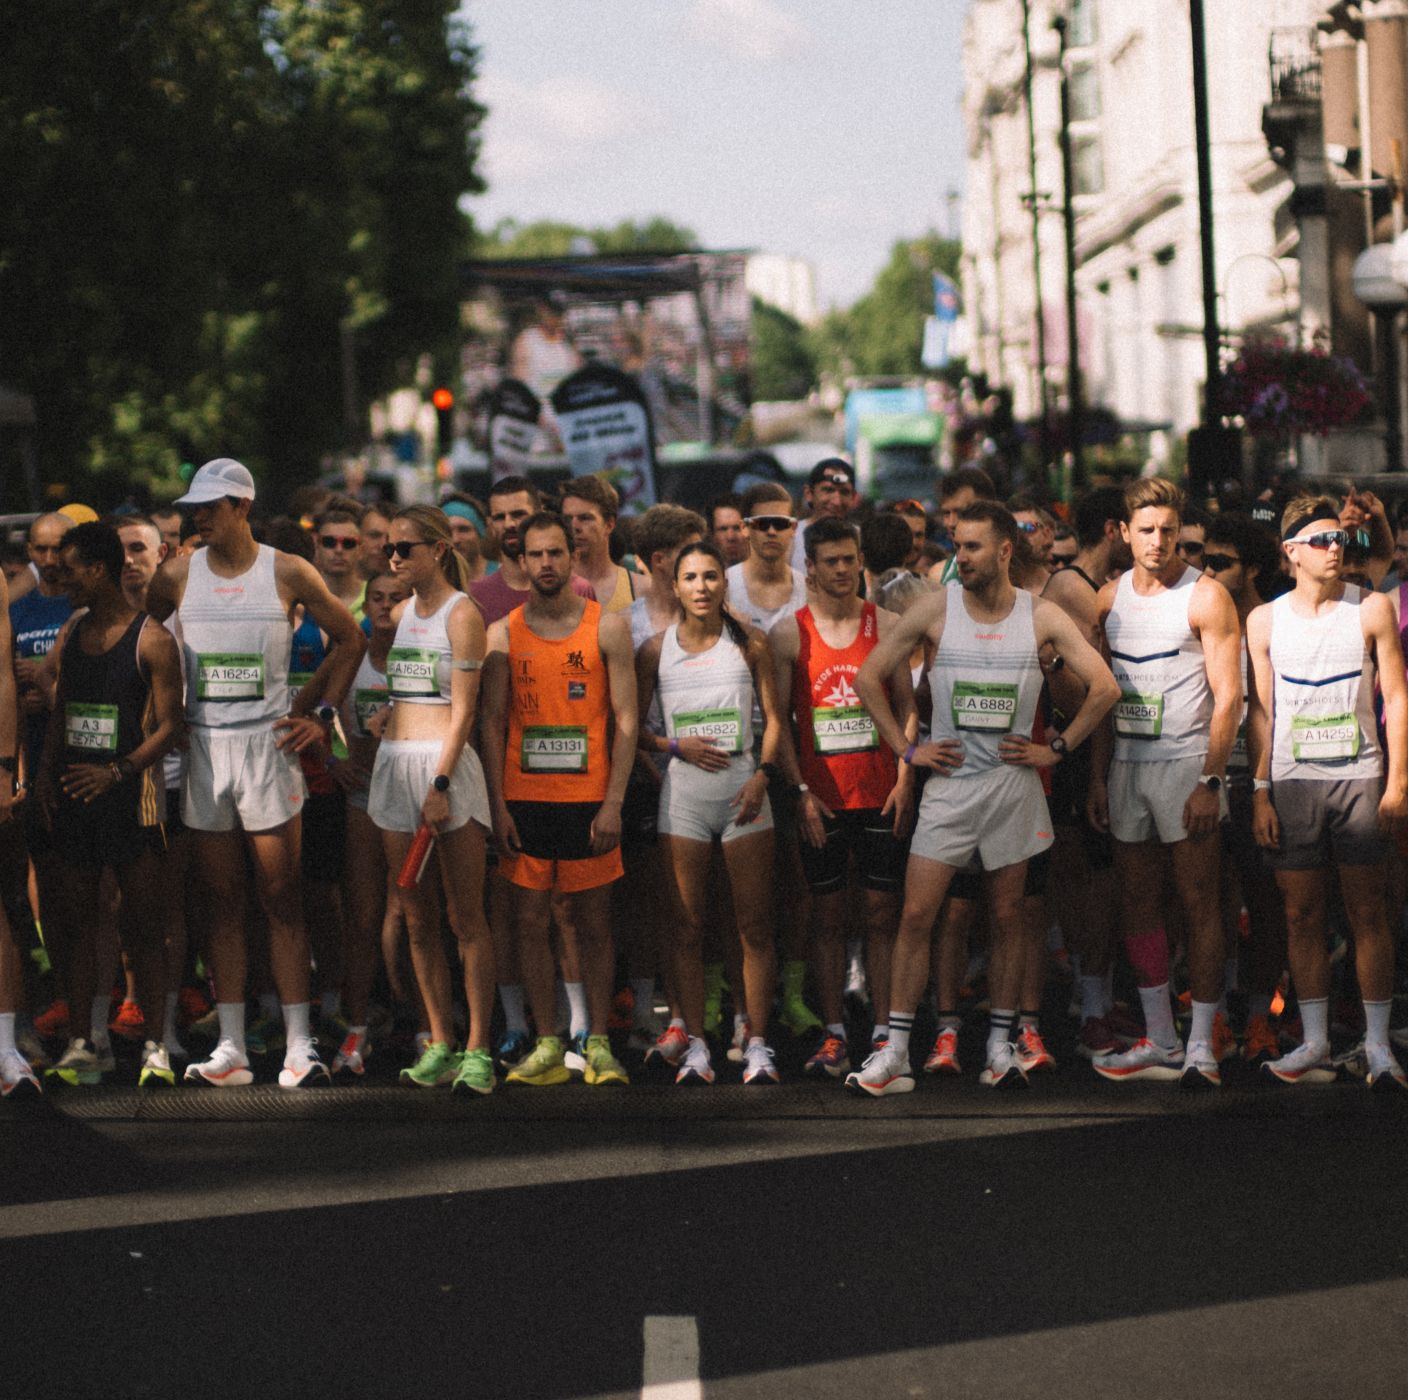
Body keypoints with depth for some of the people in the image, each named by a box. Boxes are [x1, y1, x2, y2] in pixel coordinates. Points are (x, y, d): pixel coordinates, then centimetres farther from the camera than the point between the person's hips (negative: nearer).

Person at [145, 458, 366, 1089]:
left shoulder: (288, 573, 1)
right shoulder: (177, 576, 6)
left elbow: (348, 638, 10)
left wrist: (320, 714, 4)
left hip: (269, 743, -2)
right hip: (203, 747, 2)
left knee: (281, 897, -3)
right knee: (221, 900, 4)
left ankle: (300, 1043, -1)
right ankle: (230, 1048, 6)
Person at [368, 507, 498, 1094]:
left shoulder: (462, 614, -5)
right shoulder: (399, 614, 15)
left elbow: (463, 710, -10)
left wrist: (440, 784, -16)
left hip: (447, 763, -7)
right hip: (395, 761, 7)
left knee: (466, 916, -4)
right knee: (417, 916, 6)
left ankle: (477, 1050, -2)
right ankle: (440, 1043, 10)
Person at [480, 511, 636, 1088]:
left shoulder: (607, 627, 1)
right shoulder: (502, 634, 6)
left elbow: (625, 721, 0)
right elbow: (493, 724, 6)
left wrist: (613, 803, -8)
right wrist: (497, 805, -3)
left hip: (588, 798, -2)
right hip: (524, 797, 2)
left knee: (593, 921, 3)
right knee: (530, 920, 2)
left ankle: (598, 1043, 9)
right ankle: (547, 1046, 9)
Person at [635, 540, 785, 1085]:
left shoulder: (748, 644, 5)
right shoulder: (656, 650, 5)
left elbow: (773, 718, 4)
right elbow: (634, 727, 7)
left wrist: (762, 774, -9)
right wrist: (677, 745, -10)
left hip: (743, 787, 0)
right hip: (683, 790, 0)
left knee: (755, 924, -1)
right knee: (687, 926, 0)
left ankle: (757, 1045, 4)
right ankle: (696, 1045, 6)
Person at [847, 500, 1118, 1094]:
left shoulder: (1041, 617, 0)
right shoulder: (935, 609, -1)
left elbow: (1104, 687, 3)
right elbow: (869, 676, 6)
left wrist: (1056, 749, -1)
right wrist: (906, 749, 2)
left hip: (1013, 783, 0)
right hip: (949, 781, 0)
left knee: (1007, 917, 6)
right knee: (916, 915, -6)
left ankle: (1000, 1045, 15)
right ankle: (894, 1054, -4)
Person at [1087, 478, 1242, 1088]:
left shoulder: (1206, 596, -6)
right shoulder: (1110, 598, 10)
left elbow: (1227, 695, -9)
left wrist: (1211, 780, -16)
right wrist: (1097, 778, 9)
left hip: (1186, 763, -6)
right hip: (1125, 765, 6)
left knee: (1198, 904, -4)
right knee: (1138, 905, 8)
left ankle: (1201, 1047, -1)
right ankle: (1160, 1042, 16)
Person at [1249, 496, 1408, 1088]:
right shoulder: (1265, 621, 7)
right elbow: (1260, 709, 9)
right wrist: (1260, 793, 3)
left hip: (1360, 777, -2)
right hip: (1292, 781, 2)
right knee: (1302, 913, 3)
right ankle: (1314, 1041, 10)